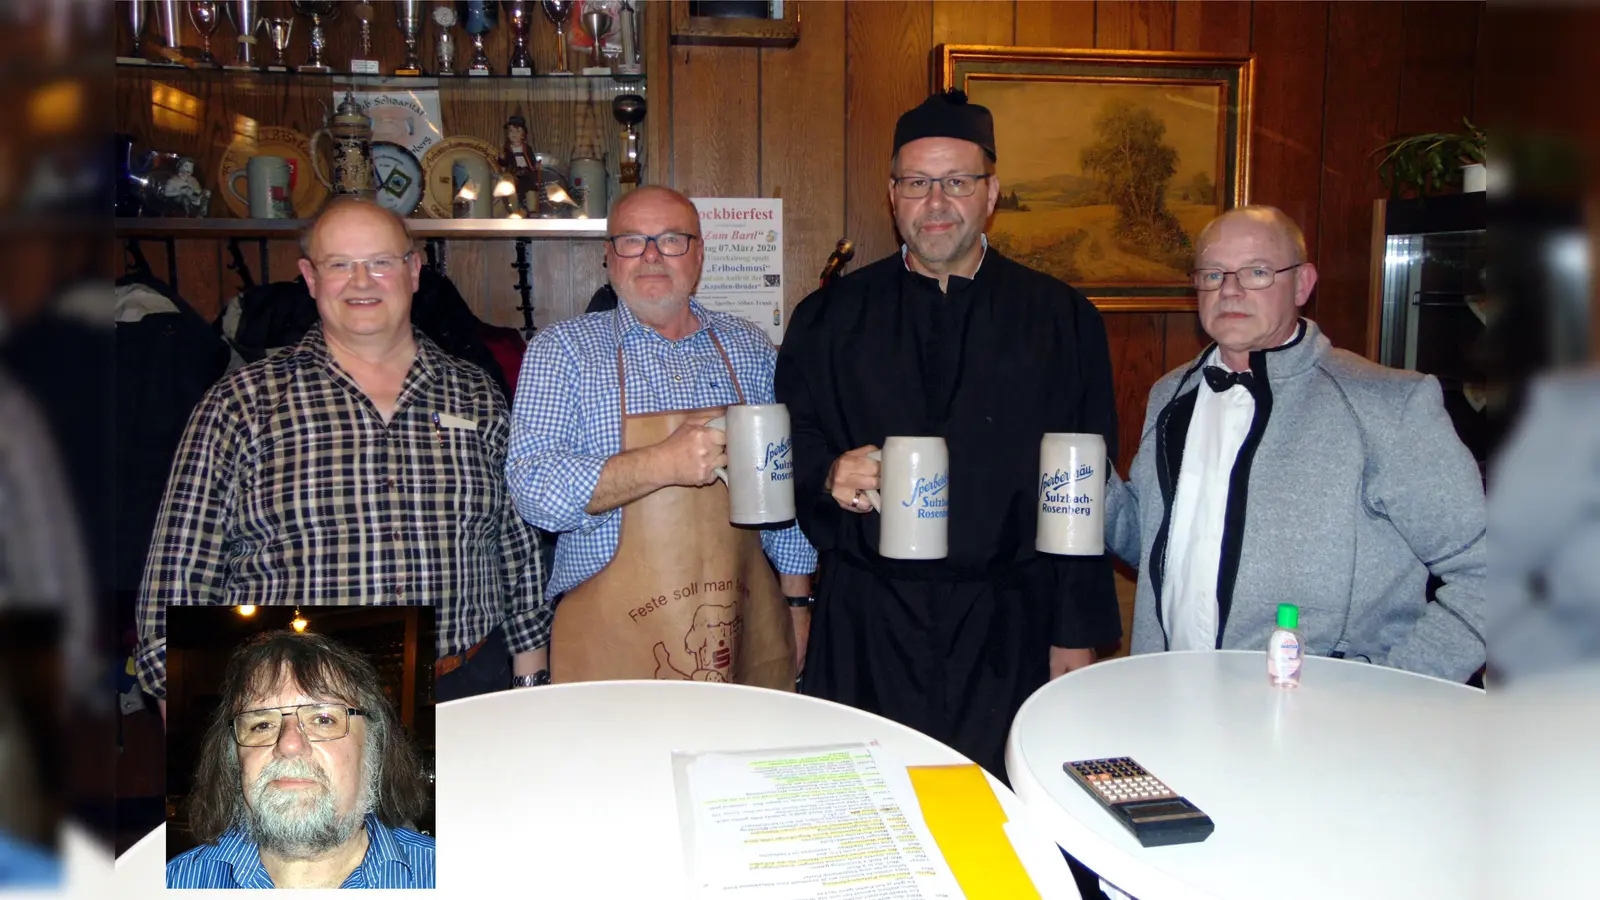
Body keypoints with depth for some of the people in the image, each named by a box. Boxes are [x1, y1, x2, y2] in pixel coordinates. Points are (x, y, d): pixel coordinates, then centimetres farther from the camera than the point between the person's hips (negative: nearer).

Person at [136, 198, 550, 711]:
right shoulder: (242, 404, -1)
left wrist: (531, 683, 8)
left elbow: (519, 549, 9)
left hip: (464, 696, 2)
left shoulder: (478, 398, 6)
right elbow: (183, 568, -1)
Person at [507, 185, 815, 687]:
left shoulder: (749, 348, 9)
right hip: (612, 640, -2)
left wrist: (797, 600, 9)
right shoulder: (561, 350, -1)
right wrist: (662, 464, -23)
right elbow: (534, 489, -13)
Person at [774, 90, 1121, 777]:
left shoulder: (1062, 321, 5)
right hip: (866, 628, 1)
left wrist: (1078, 636, 1)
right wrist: (828, 476, -14)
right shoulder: (828, 319, 8)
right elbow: (790, 455, 9)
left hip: (1008, 632, 0)